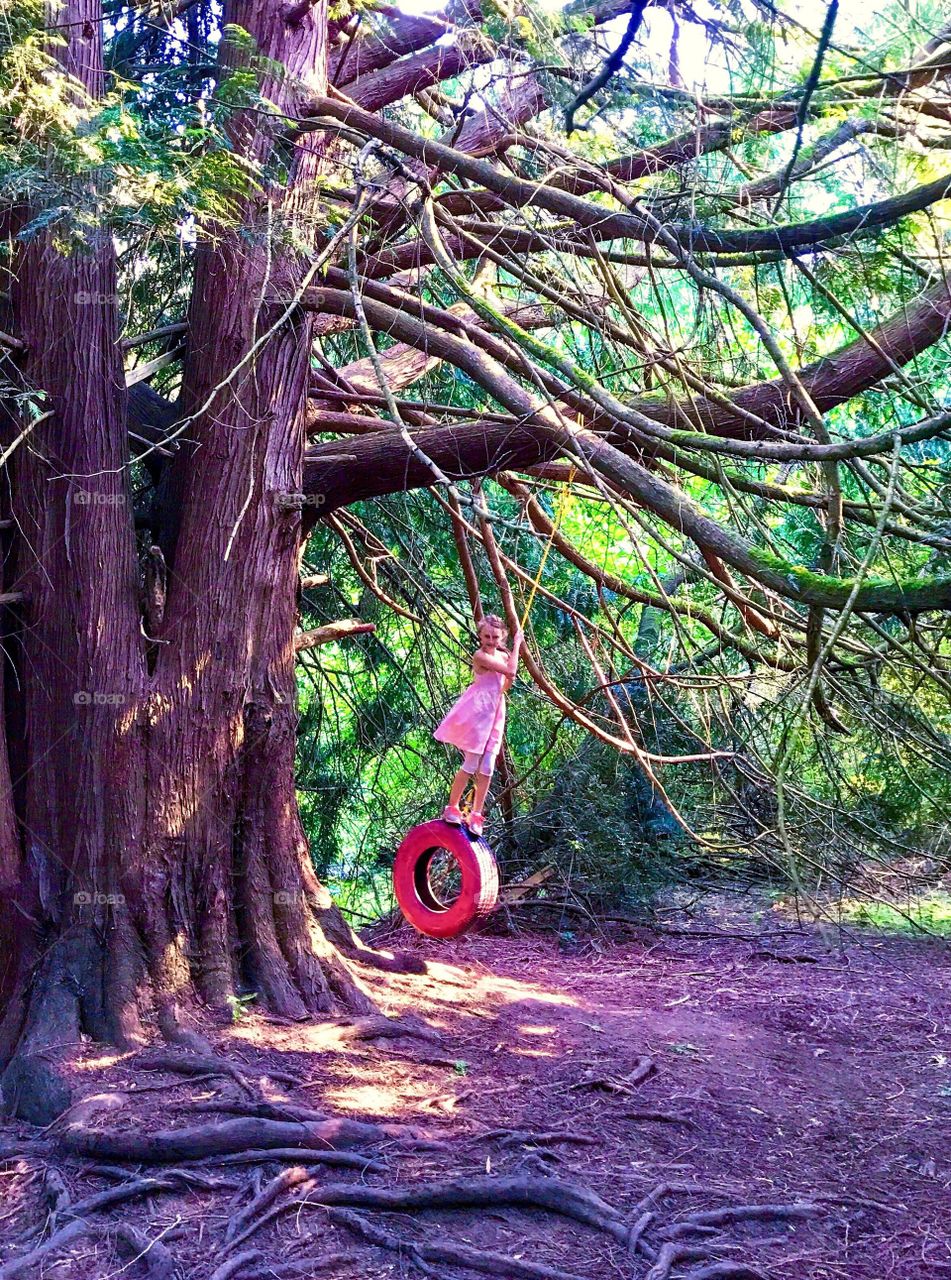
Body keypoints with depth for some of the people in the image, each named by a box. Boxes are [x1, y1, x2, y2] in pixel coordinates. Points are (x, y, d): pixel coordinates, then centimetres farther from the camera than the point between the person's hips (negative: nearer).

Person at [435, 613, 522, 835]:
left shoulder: (502, 656, 11)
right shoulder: (480, 655, -14)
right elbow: (510, 670, -20)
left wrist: (510, 678, 6)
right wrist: (517, 645, -12)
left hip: (494, 715, 7)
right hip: (477, 712, -7)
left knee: (487, 770, 5)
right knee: (470, 766, -5)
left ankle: (476, 816, 11)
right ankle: (451, 808, 9)